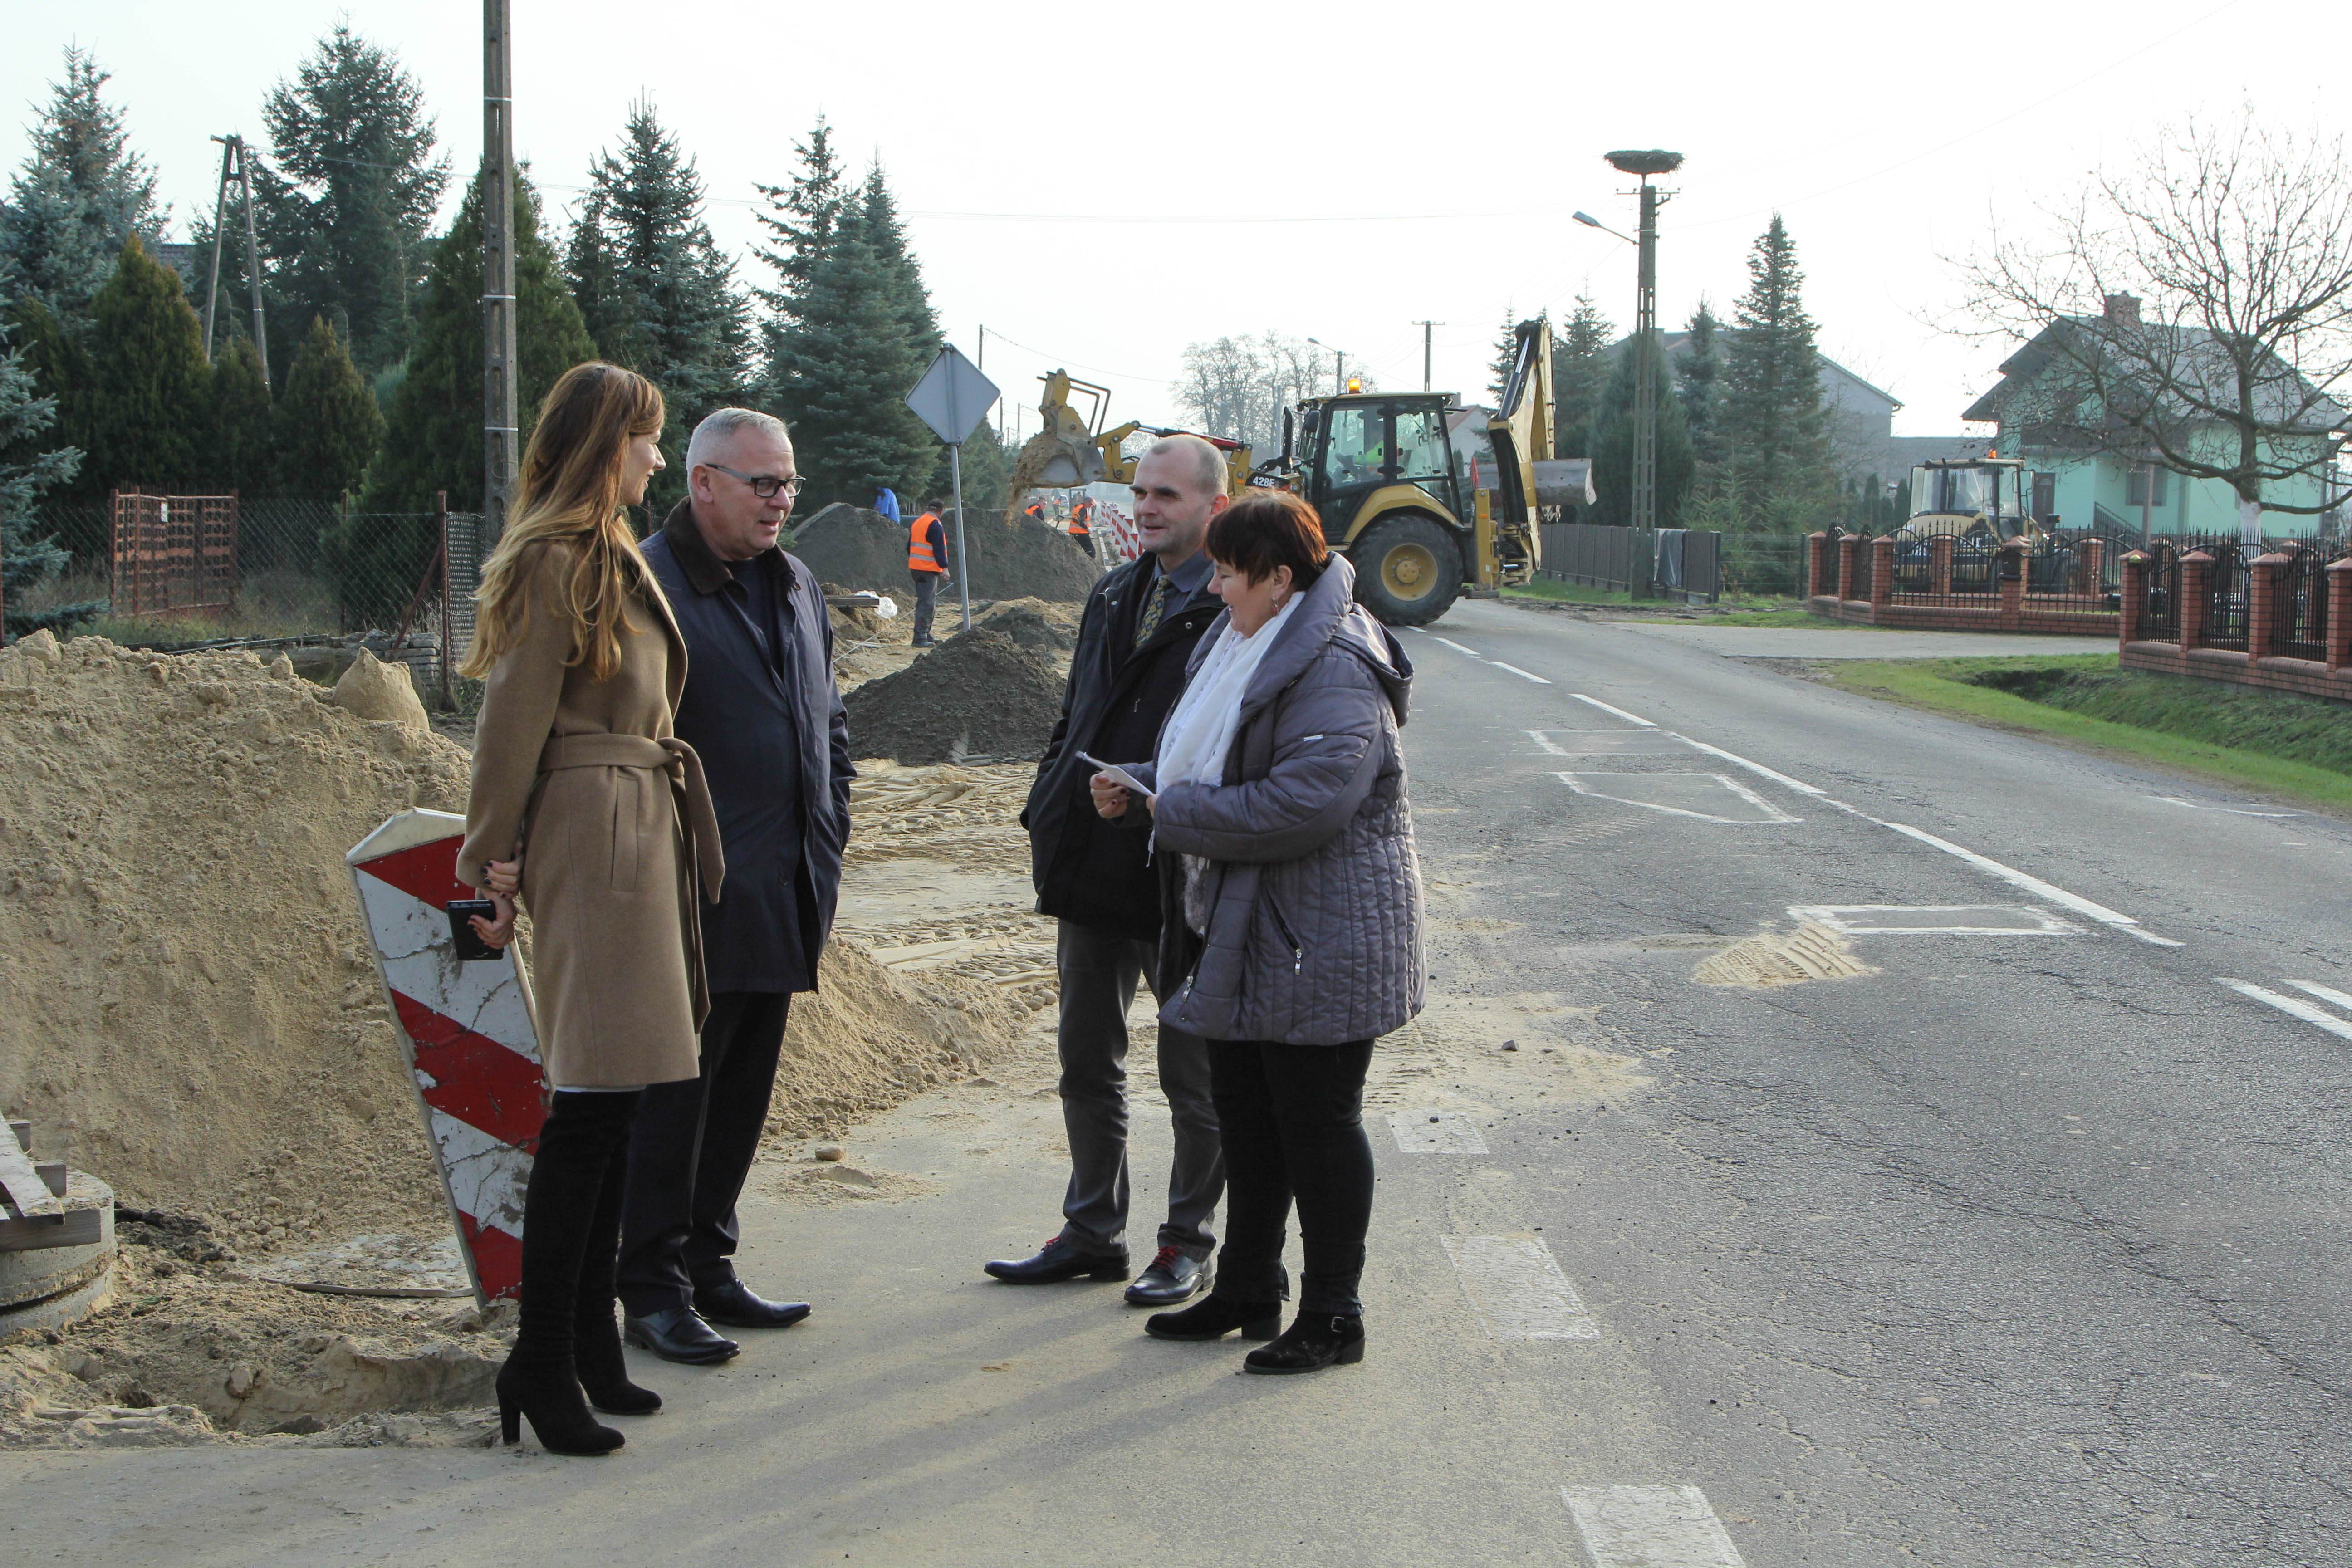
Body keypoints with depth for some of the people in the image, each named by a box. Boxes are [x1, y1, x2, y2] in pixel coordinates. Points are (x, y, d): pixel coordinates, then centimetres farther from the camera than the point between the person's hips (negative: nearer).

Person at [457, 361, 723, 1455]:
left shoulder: (614, 558, 19)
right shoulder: (555, 562, -10)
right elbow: (513, 720, -12)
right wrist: (495, 862, -12)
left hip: (644, 833, 10)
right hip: (592, 839, -10)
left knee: (616, 1097, 11)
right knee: (589, 1102, -9)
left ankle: (589, 1344, 19)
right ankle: (541, 1361, -3)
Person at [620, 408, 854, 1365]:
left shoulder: (797, 588, 16)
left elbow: (828, 722, 24)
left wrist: (829, 837, 14)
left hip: (783, 894, 8)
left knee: (742, 1096, 13)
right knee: (672, 1097, -2)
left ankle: (707, 1269, 24)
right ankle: (652, 1291, 7)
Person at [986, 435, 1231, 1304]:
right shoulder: (1114, 597, 13)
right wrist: (1047, 814, 11)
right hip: (1093, 873, 8)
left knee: (1193, 1078, 7)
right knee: (1087, 1066, 16)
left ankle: (1187, 1243, 22)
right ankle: (1092, 1232, 30)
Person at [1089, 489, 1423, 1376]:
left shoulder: (1334, 672, -20)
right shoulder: (1247, 646, 12)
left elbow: (1305, 803, -30)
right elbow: (1213, 768, 23)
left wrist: (1178, 813, -20)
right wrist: (1141, 786, 4)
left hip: (1321, 938, -10)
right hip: (1246, 934, 10)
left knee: (1318, 1121, 0)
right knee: (1244, 1112, 17)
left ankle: (1333, 1318, 12)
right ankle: (1246, 1292, 31)